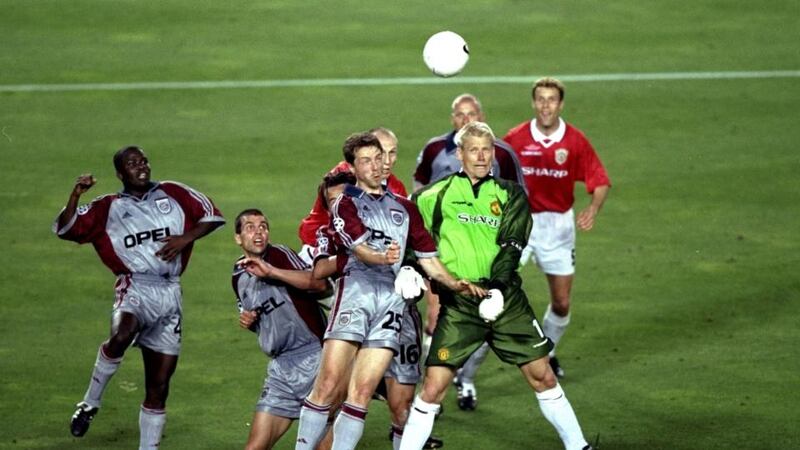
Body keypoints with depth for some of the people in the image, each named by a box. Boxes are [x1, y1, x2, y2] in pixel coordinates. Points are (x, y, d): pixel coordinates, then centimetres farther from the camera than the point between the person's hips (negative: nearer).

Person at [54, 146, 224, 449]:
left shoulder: (172, 194, 13)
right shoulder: (109, 208, 9)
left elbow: (212, 216, 12)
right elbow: (65, 229, 4)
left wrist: (185, 238, -4)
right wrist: (75, 196, -13)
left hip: (170, 294, 3)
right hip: (136, 287, -3)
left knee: (159, 386, 4)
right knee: (121, 337, -37)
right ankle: (90, 403, -18)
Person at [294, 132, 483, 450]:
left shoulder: (404, 208, 27)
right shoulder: (345, 204, 12)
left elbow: (427, 258, 26)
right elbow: (360, 249, -6)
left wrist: (456, 284, 8)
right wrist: (383, 257, -28)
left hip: (392, 297, 3)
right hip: (355, 289, -3)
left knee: (362, 391, -6)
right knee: (328, 384, -13)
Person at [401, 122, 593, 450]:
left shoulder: (509, 195, 8)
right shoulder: (437, 196, 6)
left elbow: (511, 246, -3)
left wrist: (497, 286, -19)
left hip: (505, 298, 2)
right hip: (457, 303, -2)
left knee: (542, 375, 5)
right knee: (434, 386, -9)